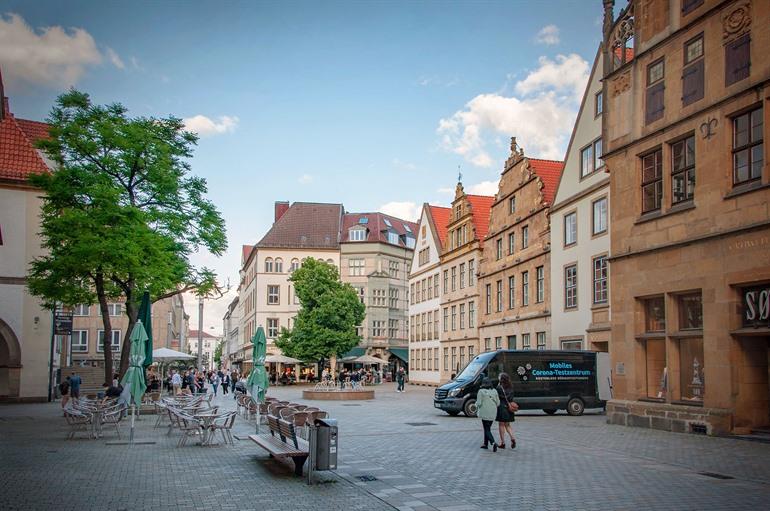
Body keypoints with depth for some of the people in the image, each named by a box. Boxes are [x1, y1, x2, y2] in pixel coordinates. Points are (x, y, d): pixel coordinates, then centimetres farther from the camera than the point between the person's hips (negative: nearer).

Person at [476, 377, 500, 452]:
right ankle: (486, 444, 22)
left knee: (487, 429, -3)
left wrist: (477, 409, 7)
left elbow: (478, 403, -12)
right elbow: (498, 403, 4)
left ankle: (493, 443, -22)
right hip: (493, 413, 5)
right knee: (487, 428, 18)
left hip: (485, 413, -5)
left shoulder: (481, 391, -11)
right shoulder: (494, 391, 2)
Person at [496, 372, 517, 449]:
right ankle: (512, 438, -1)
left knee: (501, 425, 4)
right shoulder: (511, 387, 5)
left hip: (501, 407, -6)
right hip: (509, 407, 6)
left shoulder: (499, 387, -13)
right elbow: (511, 397, 9)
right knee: (507, 425, 17)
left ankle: (503, 443, 5)